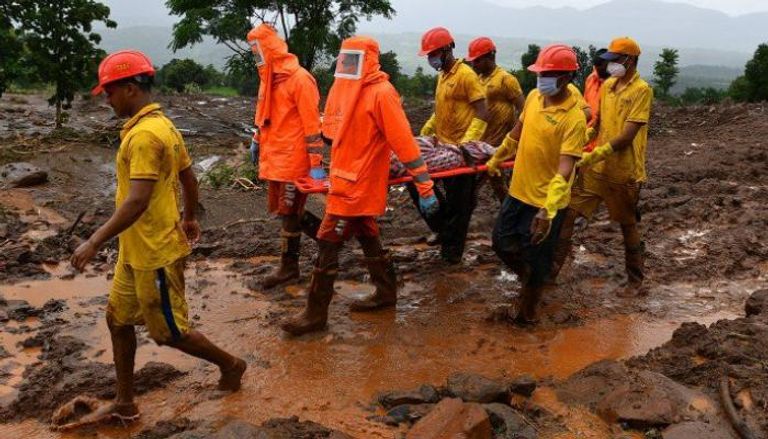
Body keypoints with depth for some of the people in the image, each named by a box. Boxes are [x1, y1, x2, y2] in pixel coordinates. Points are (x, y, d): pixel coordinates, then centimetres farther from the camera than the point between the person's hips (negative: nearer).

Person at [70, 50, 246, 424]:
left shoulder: (144, 135, -23)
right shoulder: (161, 125, 8)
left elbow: (137, 201, -30)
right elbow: (189, 178, 17)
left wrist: (94, 242, -26)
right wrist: (190, 218, 31)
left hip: (155, 252, -10)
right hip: (136, 249, 10)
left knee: (169, 331, 7)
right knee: (118, 319, 15)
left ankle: (230, 364, 28)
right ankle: (124, 404, 26)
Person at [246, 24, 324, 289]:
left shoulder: (299, 79, -14)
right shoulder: (268, 78, 13)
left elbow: (312, 123, -17)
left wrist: (316, 164, -19)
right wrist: (257, 142, 24)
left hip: (293, 159, -8)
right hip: (274, 157, 8)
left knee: (289, 212, 0)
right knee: (283, 210, 12)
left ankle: (289, 266, 12)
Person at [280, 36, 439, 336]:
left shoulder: (381, 93, -17)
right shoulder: (343, 90, 9)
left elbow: (403, 141, -20)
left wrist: (425, 187, -20)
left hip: (359, 184, -9)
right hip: (345, 179, 9)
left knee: (328, 244, -4)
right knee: (367, 237, 19)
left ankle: (316, 313, 5)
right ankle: (386, 293, 36)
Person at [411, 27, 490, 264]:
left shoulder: (466, 75, -14)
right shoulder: (442, 75, 12)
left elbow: (482, 114, -18)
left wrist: (466, 143, -26)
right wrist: (425, 133, 12)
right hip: (442, 146, 9)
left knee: (458, 203, 3)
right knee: (417, 182, 6)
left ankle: (452, 249, 17)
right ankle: (444, 226, 21)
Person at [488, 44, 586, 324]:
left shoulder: (574, 118, -22)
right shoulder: (534, 96, -1)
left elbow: (565, 167, -29)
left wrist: (548, 209, -37)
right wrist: (498, 157, 29)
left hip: (546, 200, -7)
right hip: (519, 190, 7)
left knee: (535, 258, 7)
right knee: (502, 242, 18)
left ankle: (526, 312, 28)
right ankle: (532, 281, 43)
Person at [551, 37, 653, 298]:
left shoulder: (641, 90, -14)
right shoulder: (607, 85, 8)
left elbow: (627, 136, -20)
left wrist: (595, 155, -26)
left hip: (623, 173, -6)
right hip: (595, 168, 6)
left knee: (628, 227, 10)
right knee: (567, 214, 1)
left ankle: (636, 282, 28)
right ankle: (551, 270, 10)